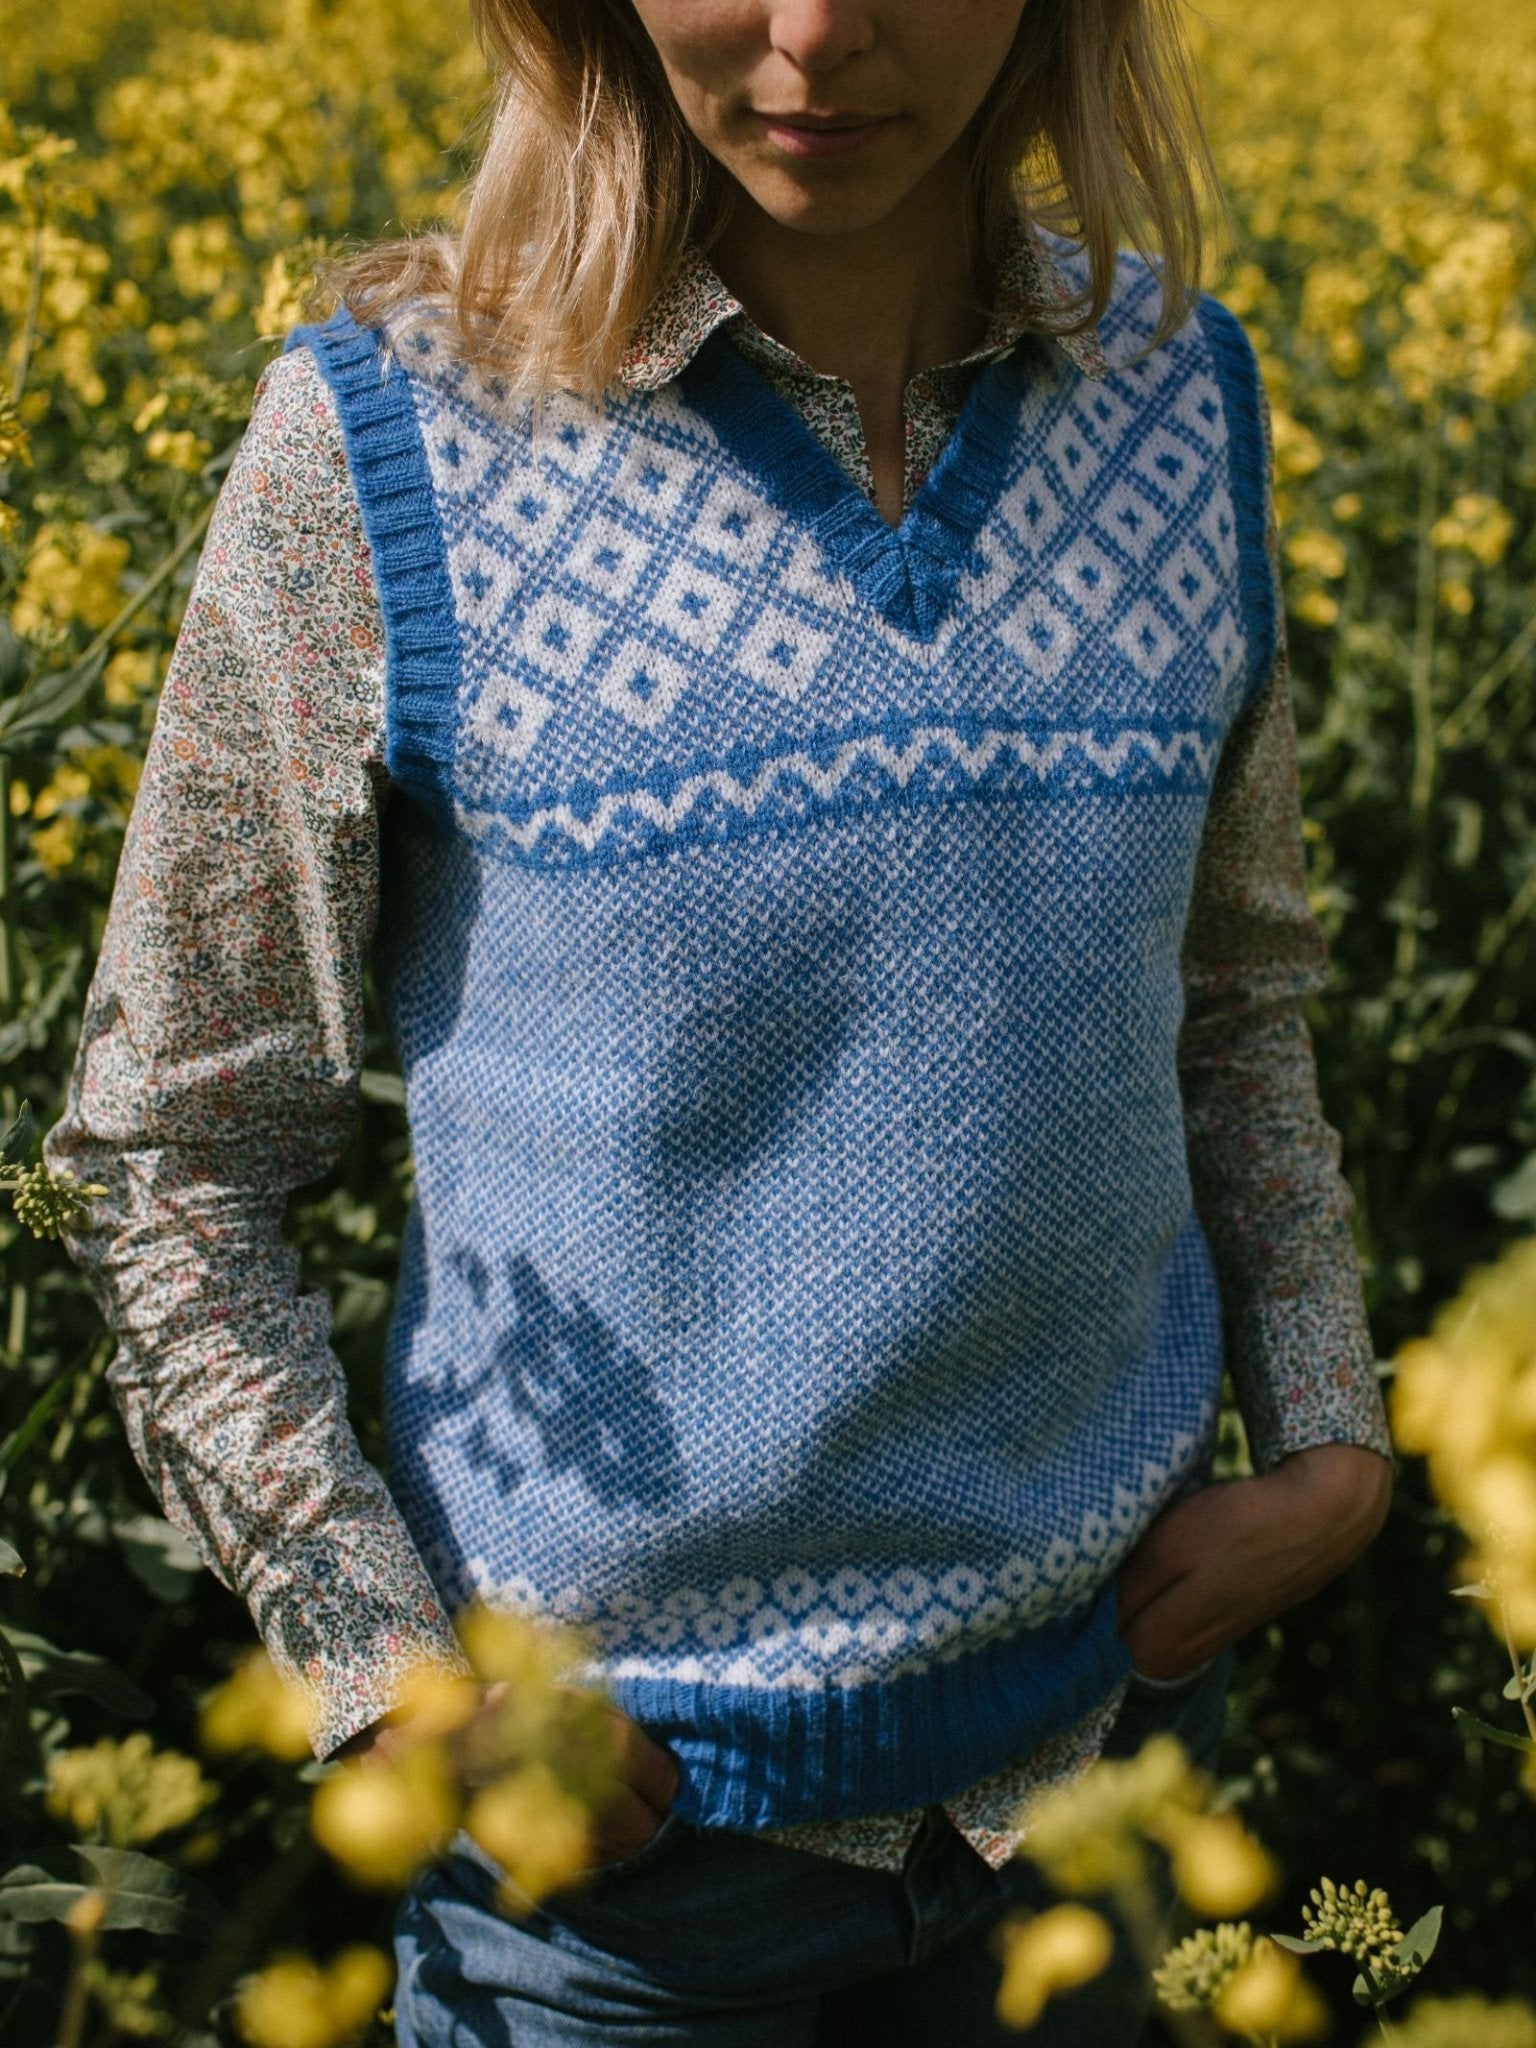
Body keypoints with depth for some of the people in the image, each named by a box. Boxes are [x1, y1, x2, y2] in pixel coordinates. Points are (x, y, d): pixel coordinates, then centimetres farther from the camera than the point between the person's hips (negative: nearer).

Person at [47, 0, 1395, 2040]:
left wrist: (1331, 1438, 0)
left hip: (1100, 1708, 4)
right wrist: (394, 1682, -14)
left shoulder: (1179, 399, -3)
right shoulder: (386, 447, -15)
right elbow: (171, 1158, -8)